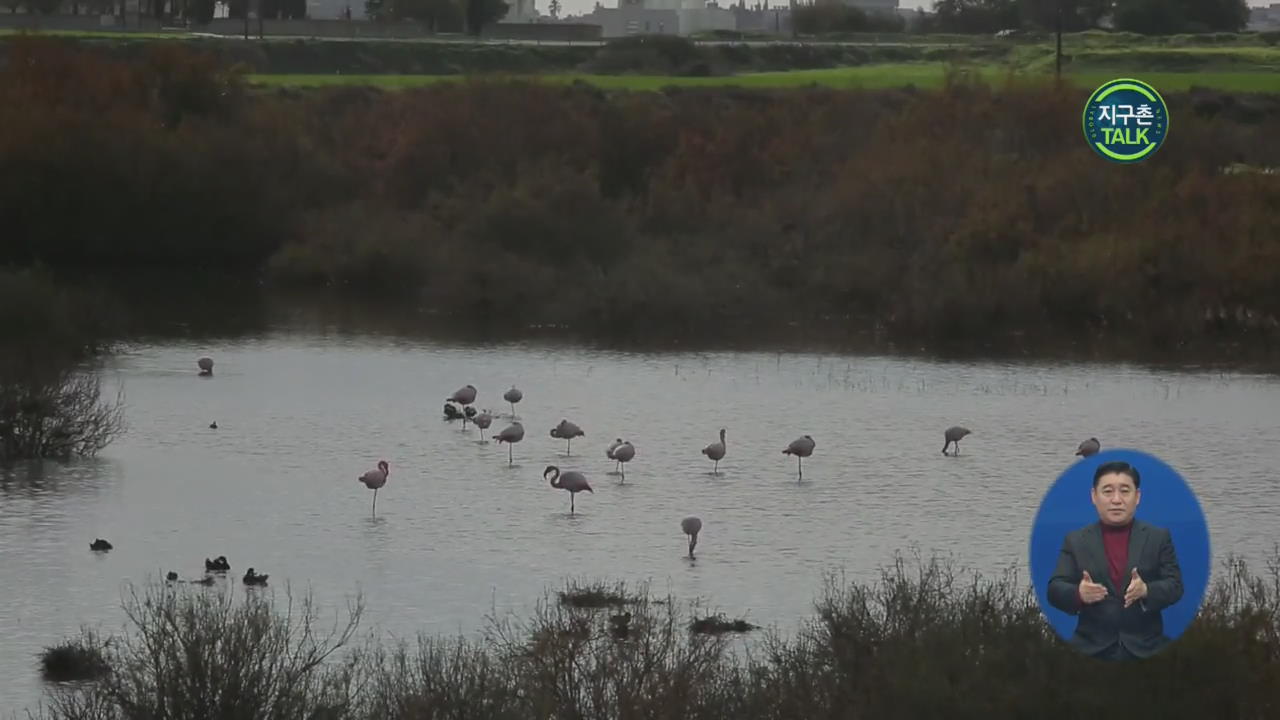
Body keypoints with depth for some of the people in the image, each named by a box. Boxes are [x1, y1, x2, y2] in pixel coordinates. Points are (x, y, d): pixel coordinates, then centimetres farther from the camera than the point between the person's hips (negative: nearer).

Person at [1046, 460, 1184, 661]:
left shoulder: (1158, 538, 8)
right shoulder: (1075, 541, 8)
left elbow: (1175, 586, 2)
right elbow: (1055, 590, 2)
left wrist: (1146, 591, -21)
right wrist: (1078, 594, -23)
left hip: (1146, 650, 0)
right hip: (1092, 650, 0)